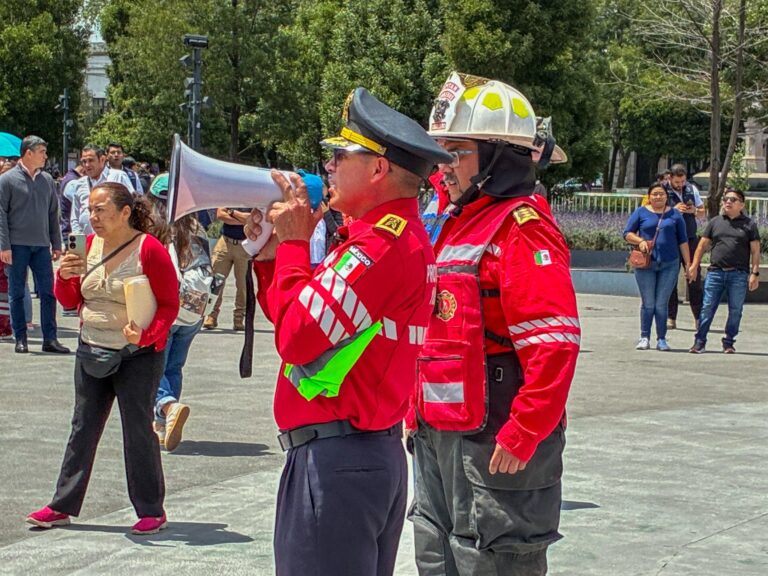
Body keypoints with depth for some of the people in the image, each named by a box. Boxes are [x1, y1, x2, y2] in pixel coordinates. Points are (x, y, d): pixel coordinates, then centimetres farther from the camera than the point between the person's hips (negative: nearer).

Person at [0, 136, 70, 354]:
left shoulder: (47, 180, 10)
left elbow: (53, 214, 14)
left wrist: (56, 244, 10)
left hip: (41, 245, 4)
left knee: (48, 293, 1)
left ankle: (50, 339, 5)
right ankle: (21, 339, 10)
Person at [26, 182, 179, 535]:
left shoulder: (149, 250, -14)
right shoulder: (90, 245, 4)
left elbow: (170, 304, -12)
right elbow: (71, 301, 10)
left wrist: (146, 334, -27)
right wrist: (65, 276, -11)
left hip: (137, 356, -6)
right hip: (91, 352, 6)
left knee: (138, 430, 1)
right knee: (83, 427, 11)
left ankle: (151, 511, 12)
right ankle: (63, 505, 18)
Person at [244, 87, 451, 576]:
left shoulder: (384, 243, -18)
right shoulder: (403, 236, 16)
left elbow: (297, 337, -21)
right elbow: (304, 322, 18)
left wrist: (293, 244, -9)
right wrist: (271, 255, 9)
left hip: (336, 460, -11)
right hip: (378, 454, 11)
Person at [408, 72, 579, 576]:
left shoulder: (523, 228, -15)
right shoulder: (459, 223, 15)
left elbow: (555, 346, -23)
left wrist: (522, 435, -23)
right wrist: (421, 412, 19)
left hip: (495, 444, -10)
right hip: (440, 436, 10)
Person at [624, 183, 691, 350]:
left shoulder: (674, 214, 10)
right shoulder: (641, 213, 7)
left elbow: (683, 241, 12)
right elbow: (627, 233, 8)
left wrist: (688, 264, 8)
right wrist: (640, 240, -12)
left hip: (669, 264, 1)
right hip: (645, 263, -1)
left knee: (662, 304, 1)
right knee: (648, 303, 0)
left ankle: (661, 339, 8)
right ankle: (644, 338, 8)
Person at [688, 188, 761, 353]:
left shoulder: (749, 224, 6)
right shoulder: (715, 222, 11)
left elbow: (755, 250, 3)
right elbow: (703, 245, 13)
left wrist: (755, 273, -5)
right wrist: (694, 265, 5)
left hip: (739, 275, -1)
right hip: (715, 272, 1)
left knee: (735, 310, 3)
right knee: (707, 308, -1)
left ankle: (728, 343, 14)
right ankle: (699, 341, 4)